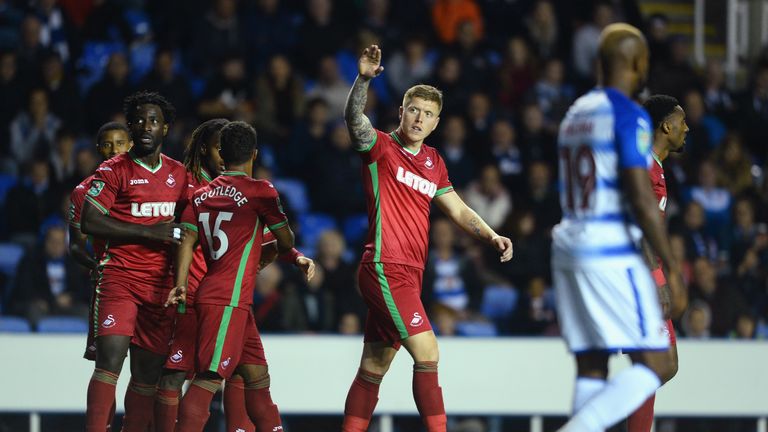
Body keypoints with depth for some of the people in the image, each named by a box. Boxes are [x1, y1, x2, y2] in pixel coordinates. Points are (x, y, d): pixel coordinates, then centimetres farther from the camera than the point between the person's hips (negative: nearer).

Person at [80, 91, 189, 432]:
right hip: (120, 277, -5)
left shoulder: (178, 173, 13)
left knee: (148, 372, 6)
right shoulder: (114, 170, -2)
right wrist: (150, 232, -14)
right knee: (110, 359, -19)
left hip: (161, 283, 5)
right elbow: (89, 222, -12)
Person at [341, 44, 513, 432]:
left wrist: (492, 237, 6)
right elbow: (353, 119, -24)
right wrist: (364, 78, -41)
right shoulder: (381, 147, -4)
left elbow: (458, 211, 22)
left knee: (374, 368, 11)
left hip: (407, 276, 8)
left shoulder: (433, 162, 17)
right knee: (427, 354, -15)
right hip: (385, 268, -8)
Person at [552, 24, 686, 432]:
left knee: (590, 370, 8)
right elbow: (641, 198, -17)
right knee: (654, 366, -5)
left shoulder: (576, 112, 16)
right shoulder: (629, 115, -10)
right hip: (612, 251, -9)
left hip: (567, 245, 9)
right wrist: (671, 267, -15)